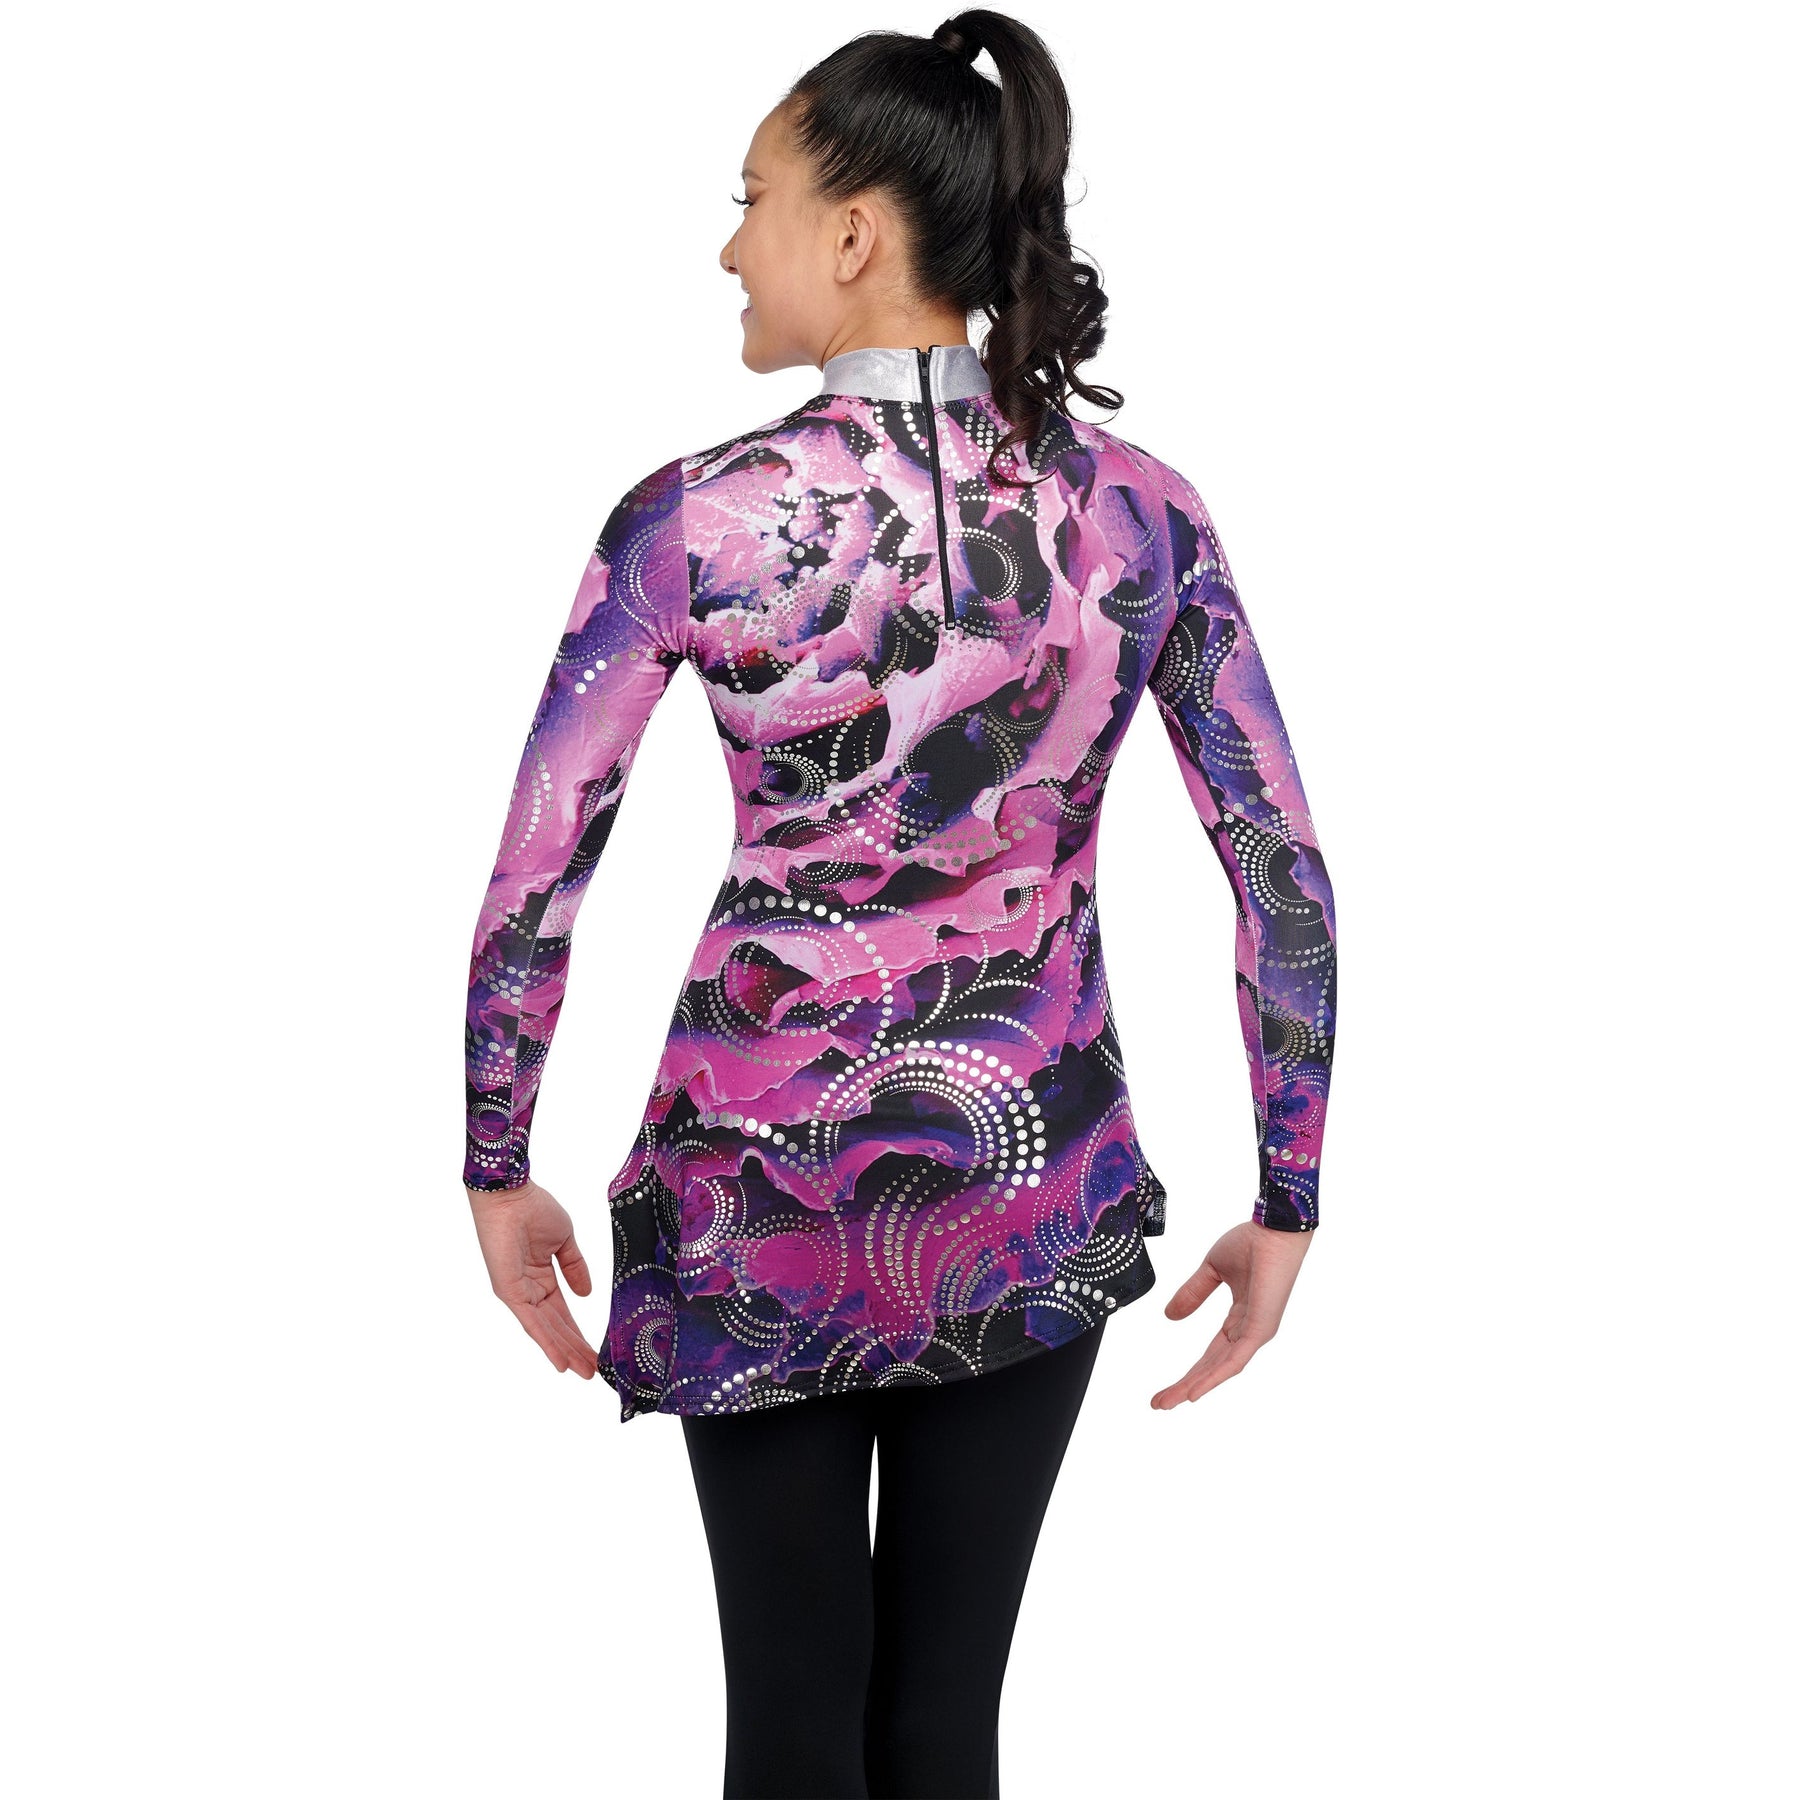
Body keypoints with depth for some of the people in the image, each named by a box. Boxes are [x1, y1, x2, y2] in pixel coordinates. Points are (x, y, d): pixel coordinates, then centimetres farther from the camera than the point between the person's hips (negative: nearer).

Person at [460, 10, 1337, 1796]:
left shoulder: (695, 517, -12)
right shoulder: (1140, 509, -4)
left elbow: (534, 883, -9)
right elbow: (1286, 880, -4)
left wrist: (500, 1174, 4)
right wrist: (1286, 1204, 4)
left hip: (761, 1186, -2)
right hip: (1036, 1183, 2)